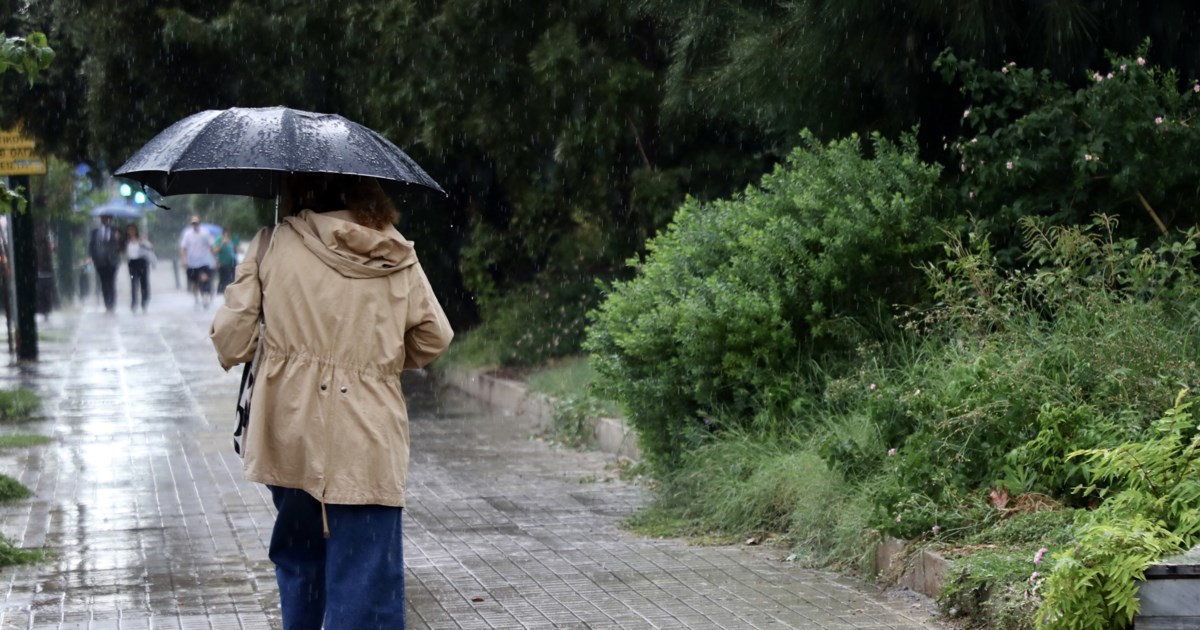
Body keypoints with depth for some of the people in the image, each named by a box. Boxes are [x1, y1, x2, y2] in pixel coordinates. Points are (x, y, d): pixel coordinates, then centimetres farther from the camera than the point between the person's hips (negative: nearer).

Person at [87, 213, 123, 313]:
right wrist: (93, 257, -3)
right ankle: (107, 307, 3)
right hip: (100, 262, 2)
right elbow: (91, 246, 11)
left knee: (111, 285, -10)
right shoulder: (95, 232, 13)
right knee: (104, 285, -1)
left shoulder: (116, 231, 9)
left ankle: (112, 307, -9)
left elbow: (122, 245, 5)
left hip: (112, 262, -2)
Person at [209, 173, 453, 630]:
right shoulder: (397, 258, 2)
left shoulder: (274, 245, -3)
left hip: (290, 437, 1)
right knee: (367, 582, -2)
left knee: (300, 558, 23)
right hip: (369, 446, -1)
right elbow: (434, 337, 7)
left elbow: (230, 339, -4)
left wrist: (234, 354, 19)